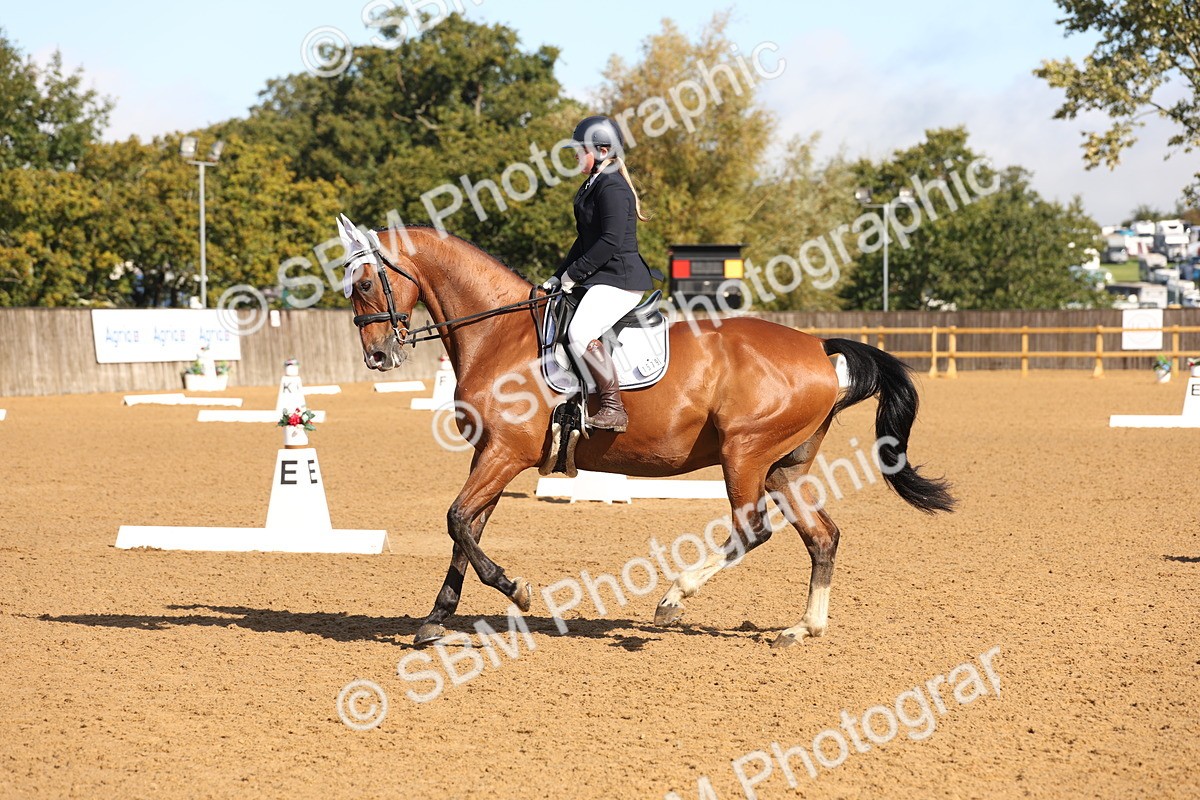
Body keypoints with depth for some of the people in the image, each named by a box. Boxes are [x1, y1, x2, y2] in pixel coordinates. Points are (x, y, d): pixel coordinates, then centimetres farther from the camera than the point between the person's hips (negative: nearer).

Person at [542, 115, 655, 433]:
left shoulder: (612, 187, -14)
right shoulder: (591, 187, 17)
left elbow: (610, 241, -22)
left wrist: (574, 273, -15)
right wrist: (560, 276, 14)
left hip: (620, 279, -12)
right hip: (598, 279, 12)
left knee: (580, 333, -30)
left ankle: (613, 407, -28)